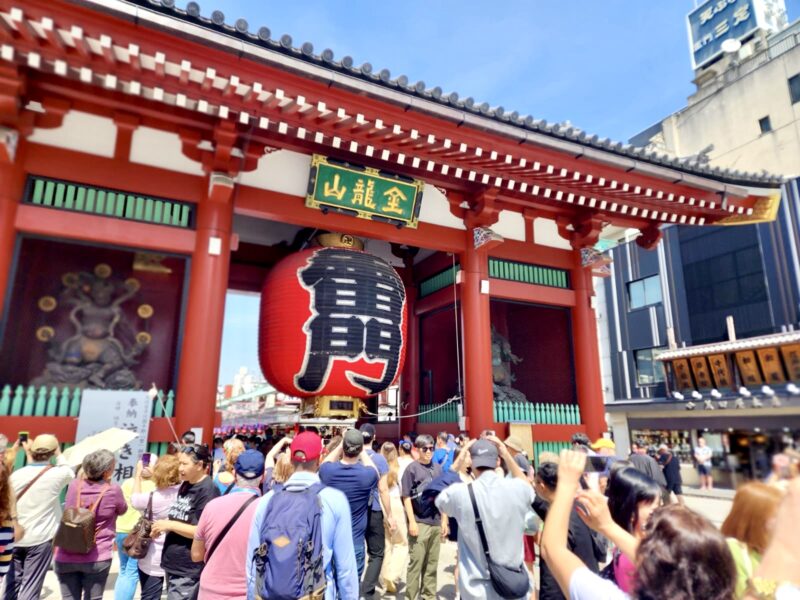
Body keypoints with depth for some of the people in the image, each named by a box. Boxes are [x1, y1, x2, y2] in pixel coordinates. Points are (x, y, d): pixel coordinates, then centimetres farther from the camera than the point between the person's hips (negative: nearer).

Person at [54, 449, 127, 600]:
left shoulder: (74, 485, -2)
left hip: (66, 557, 4)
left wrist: (83, 476, 18)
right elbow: (122, 510, 8)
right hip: (96, 558, -3)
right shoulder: (113, 490, -12)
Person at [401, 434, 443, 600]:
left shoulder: (438, 468, 6)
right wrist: (412, 522, -13)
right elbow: (406, 497, -8)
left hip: (436, 522, 5)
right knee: (416, 562, 3)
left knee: (432, 563, 15)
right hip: (419, 523, -5)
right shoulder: (412, 468, -8)